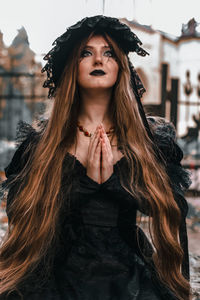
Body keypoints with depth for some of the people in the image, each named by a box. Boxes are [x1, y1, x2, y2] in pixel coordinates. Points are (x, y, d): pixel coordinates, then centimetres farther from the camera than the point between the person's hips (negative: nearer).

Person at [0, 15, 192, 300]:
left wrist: (113, 178, -18)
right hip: (59, 276, 0)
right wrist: (86, 180, -17)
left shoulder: (152, 138, 0)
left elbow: (172, 209, -6)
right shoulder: (40, 140, 0)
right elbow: (23, 213, -7)